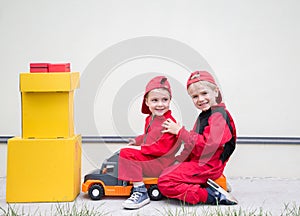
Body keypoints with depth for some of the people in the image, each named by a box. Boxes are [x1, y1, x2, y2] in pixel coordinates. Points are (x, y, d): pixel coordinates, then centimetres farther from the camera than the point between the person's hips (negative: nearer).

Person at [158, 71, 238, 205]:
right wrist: (180, 159, 11)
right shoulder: (204, 115, 18)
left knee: (165, 183, -19)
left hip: (208, 166, -11)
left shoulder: (219, 116, -16)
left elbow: (207, 145, -26)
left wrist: (180, 131, -20)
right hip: (197, 161, 11)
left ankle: (212, 196, -19)